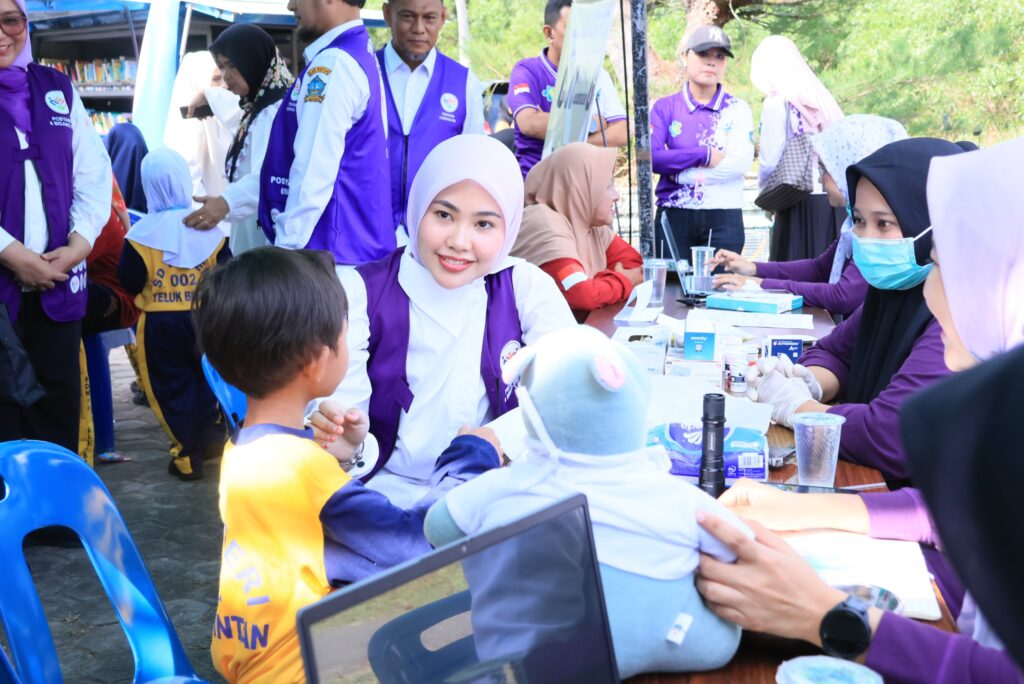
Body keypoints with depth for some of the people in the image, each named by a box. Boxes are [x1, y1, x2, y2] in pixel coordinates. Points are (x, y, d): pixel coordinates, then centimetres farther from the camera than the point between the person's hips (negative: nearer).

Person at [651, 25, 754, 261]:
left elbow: (740, 162, -8)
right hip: (674, 217, 0)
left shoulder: (737, 109, 7)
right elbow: (651, 157, -8)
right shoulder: (665, 107, 6)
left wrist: (679, 173, -10)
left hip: (724, 218, 0)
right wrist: (704, 155, -12)